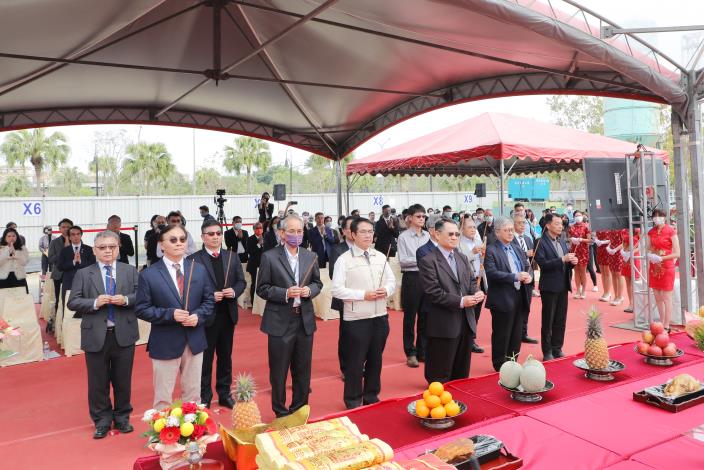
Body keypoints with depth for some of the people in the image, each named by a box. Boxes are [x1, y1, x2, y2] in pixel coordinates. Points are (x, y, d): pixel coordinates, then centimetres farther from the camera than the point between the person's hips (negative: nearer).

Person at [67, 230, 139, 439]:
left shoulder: (131, 271, 3)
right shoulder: (83, 274, 1)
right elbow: (72, 302, -3)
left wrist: (126, 300, -17)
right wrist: (94, 303, -19)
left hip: (124, 334, 1)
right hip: (96, 336, 0)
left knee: (123, 380, 12)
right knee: (98, 382, 10)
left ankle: (122, 417, 30)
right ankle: (102, 421, 27)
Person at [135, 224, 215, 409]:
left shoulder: (199, 269, 3)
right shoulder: (148, 274, -7)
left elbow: (209, 300, 7)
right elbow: (141, 309, -7)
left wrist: (198, 315, -13)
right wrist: (170, 314, -20)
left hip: (195, 340, 4)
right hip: (165, 343, -3)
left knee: (193, 394, 16)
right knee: (163, 397, 8)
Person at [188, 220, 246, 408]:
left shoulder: (232, 256, 5)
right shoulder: (193, 260, -8)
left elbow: (241, 281, 7)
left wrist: (234, 291, -12)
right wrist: (209, 296, -21)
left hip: (228, 314, 4)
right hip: (206, 316, -4)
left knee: (226, 357, 16)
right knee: (205, 358, 9)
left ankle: (224, 394, 30)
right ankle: (204, 397, 24)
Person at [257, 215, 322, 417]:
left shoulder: (310, 256, 5)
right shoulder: (269, 257, -7)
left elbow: (318, 283, 12)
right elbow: (262, 288, -7)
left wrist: (309, 290, -10)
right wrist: (285, 293, -20)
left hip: (305, 321, 4)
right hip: (280, 322, -4)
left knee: (303, 370, 15)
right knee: (279, 371, 9)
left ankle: (300, 410, 32)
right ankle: (280, 413, 26)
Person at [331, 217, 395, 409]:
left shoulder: (380, 256, 7)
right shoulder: (344, 259, -8)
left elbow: (392, 281, 13)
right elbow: (337, 289, -13)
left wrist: (386, 290, -10)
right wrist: (364, 295, -19)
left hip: (380, 316, 5)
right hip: (356, 319, -5)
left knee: (375, 360, 16)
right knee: (355, 362, 5)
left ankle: (372, 397, 32)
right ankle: (353, 402, 22)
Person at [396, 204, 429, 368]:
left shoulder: (427, 236, 9)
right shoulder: (403, 237, -4)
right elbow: (402, 260, -11)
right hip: (411, 278, -4)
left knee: (424, 316, 11)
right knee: (410, 316, 5)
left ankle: (422, 351, 23)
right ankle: (410, 353, 15)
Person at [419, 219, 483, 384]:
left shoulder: (463, 258, 14)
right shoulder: (428, 261, -11)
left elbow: (472, 281, 15)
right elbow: (433, 292, -18)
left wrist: (476, 293, -9)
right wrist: (460, 301, -22)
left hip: (466, 322, 7)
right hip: (443, 325, -7)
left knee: (462, 373, 19)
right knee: (441, 377, 5)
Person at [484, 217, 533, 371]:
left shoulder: (518, 249, 14)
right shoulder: (490, 250, -10)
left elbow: (528, 267, 14)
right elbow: (492, 273, -20)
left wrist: (529, 276, -9)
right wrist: (515, 276, -24)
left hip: (520, 297, 7)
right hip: (502, 299, -7)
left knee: (516, 335, 16)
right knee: (501, 336, 4)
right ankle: (500, 368, 18)